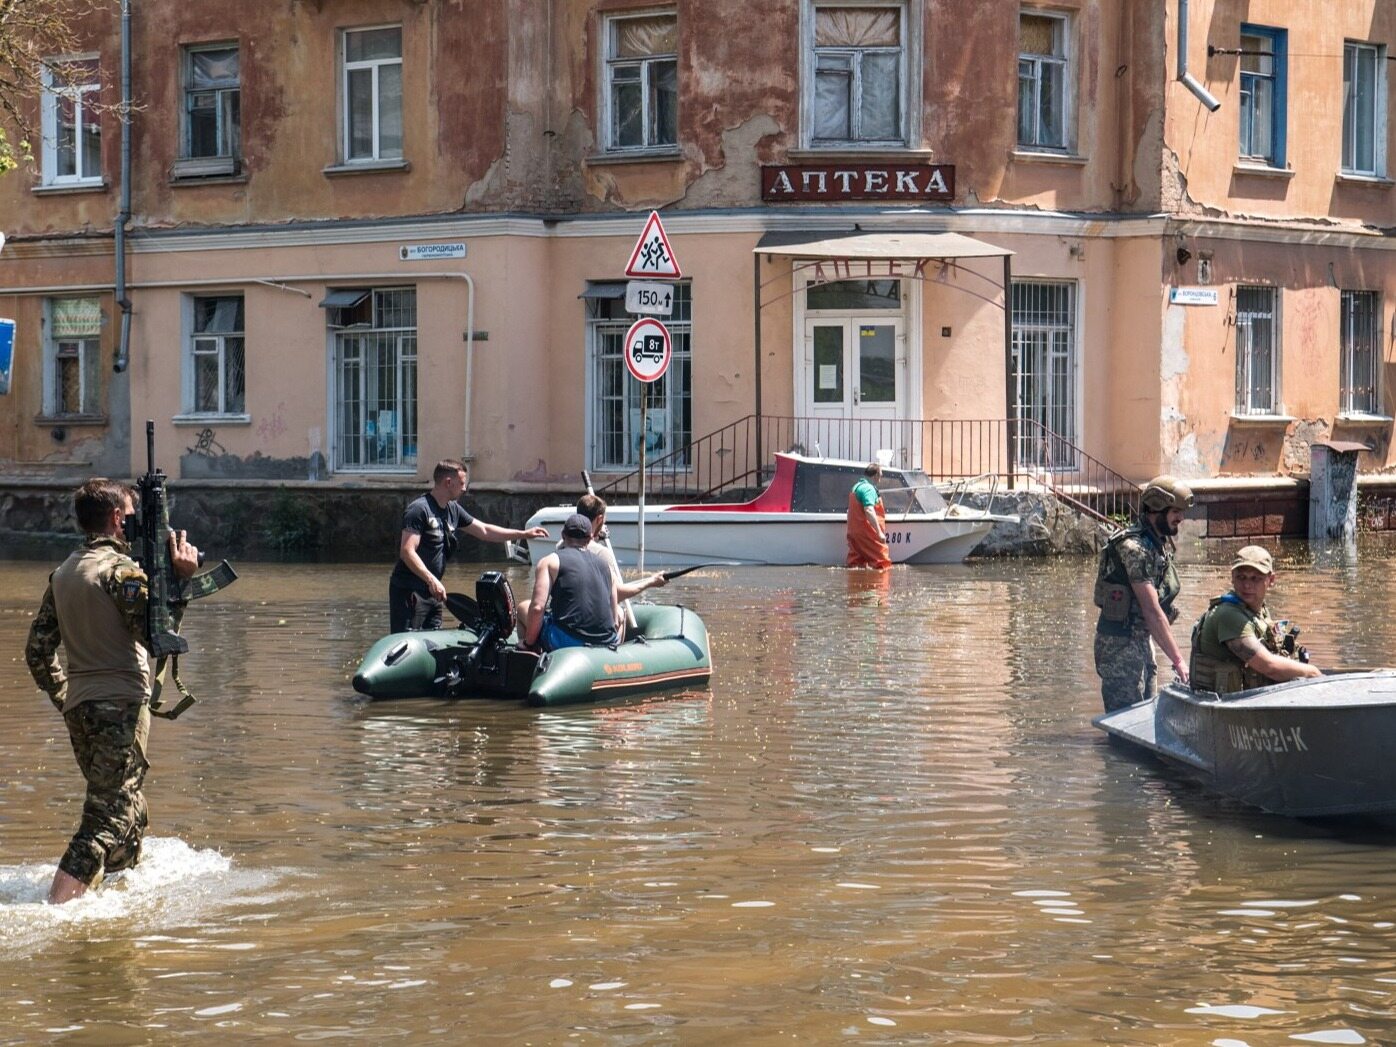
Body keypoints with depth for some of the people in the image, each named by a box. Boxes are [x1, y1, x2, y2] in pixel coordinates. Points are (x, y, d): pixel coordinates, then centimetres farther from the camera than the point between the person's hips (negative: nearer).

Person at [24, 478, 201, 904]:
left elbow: (38, 650, 14)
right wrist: (179, 579, -15)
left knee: (128, 811, 23)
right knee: (106, 821, -11)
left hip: (79, 707, 8)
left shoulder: (63, 573, 14)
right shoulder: (121, 569, -10)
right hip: (120, 706, -8)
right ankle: (54, 912, -21)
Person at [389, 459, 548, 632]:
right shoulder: (419, 510, -14)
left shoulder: (453, 510, 13)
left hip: (432, 591, 9)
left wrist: (524, 534, 21)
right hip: (409, 591, -9)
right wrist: (431, 580, -29)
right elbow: (407, 552, -21)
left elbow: (484, 531, 23)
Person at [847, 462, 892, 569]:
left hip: (854, 532, 10)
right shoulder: (868, 488, -13)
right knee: (882, 564, -9)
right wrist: (879, 532, -28)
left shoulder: (856, 487, 19)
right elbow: (869, 511, -26)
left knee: (856, 565, 7)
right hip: (867, 533, -10)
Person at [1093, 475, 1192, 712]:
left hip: (1142, 640, 10)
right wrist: (1177, 660, -25)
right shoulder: (1134, 548, -21)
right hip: (1120, 646, -10)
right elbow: (1152, 611, -25)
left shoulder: (1161, 543, 9)